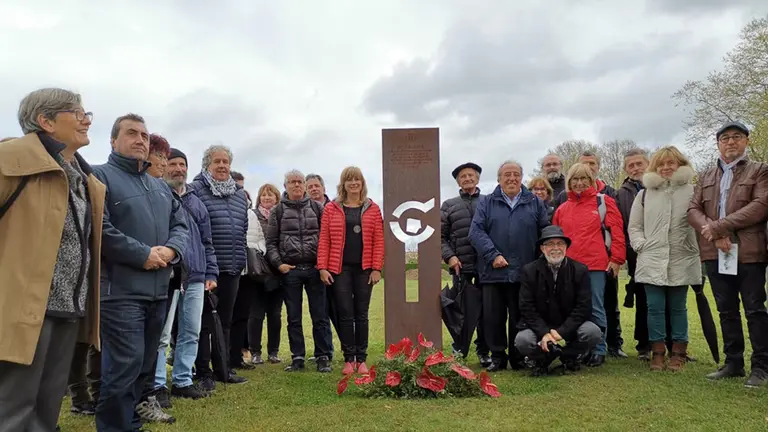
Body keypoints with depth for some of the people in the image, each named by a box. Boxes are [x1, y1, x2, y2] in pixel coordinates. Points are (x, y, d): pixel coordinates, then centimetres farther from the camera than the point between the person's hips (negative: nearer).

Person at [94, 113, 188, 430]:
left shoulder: (160, 186, 20)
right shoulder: (100, 176, -4)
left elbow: (180, 225, 17)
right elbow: (100, 229, -18)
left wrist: (171, 250, -5)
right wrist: (143, 254, -16)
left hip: (158, 289, 8)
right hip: (120, 289, -7)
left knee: (146, 361, 16)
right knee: (126, 363, -8)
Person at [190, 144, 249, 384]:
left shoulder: (240, 194, 14)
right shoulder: (196, 190, -6)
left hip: (232, 268, 6)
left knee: (225, 321, 15)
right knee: (204, 321, 2)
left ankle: (224, 369, 25)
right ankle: (203, 372, 12)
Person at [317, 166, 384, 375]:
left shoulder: (373, 209, 6)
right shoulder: (331, 209, 4)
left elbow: (379, 241, 2)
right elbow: (324, 240, 1)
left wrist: (377, 268, -5)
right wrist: (323, 267, -5)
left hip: (364, 269, 1)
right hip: (340, 269, 0)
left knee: (361, 314, 6)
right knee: (345, 315, 2)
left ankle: (361, 359, 15)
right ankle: (349, 359, 11)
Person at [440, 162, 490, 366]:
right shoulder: (449, 206, 11)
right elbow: (441, 236, 8)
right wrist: (450, 257, -4)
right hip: (461, 267, 0)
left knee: (486, 310, 5)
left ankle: (483, 351, 18)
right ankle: (459, 353, 11)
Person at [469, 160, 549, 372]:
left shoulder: (534, 203, 10)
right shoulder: (486, 203, 7)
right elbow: (476, 231, -3)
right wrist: (493, 255, -14)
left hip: (524, 272, 0)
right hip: (494, 272, 0)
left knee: (520, 316, 7)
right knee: (493, 316, 4)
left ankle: (518, 357, 21)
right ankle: (497, 356, 18)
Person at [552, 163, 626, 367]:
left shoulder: (603, 202, 4)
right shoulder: (562, 209, 14)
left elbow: (617, 231, -2)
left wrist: (616, 259, -7)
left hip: (596, 265, -4)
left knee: (595, 309, 1)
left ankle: (599, 350, 11)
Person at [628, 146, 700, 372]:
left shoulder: (692, 192, 1)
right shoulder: (645, 194, 10)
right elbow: (634, 226, 11)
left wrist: (696, 248, -10)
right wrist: (642, 245, -2)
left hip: (681, 262, -2)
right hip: (652, 261, 2)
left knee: (678, 308, 9)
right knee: (655, 308, 4)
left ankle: (678, 353, 19)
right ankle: (658, 352, 13)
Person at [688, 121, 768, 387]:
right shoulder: (706, 177, 17)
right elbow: (693, 210, 6)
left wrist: (719, 226, -16)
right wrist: (713, 233, -13)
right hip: (715, 253, 4)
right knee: (726, 311, 11)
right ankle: (733, 363, 20)